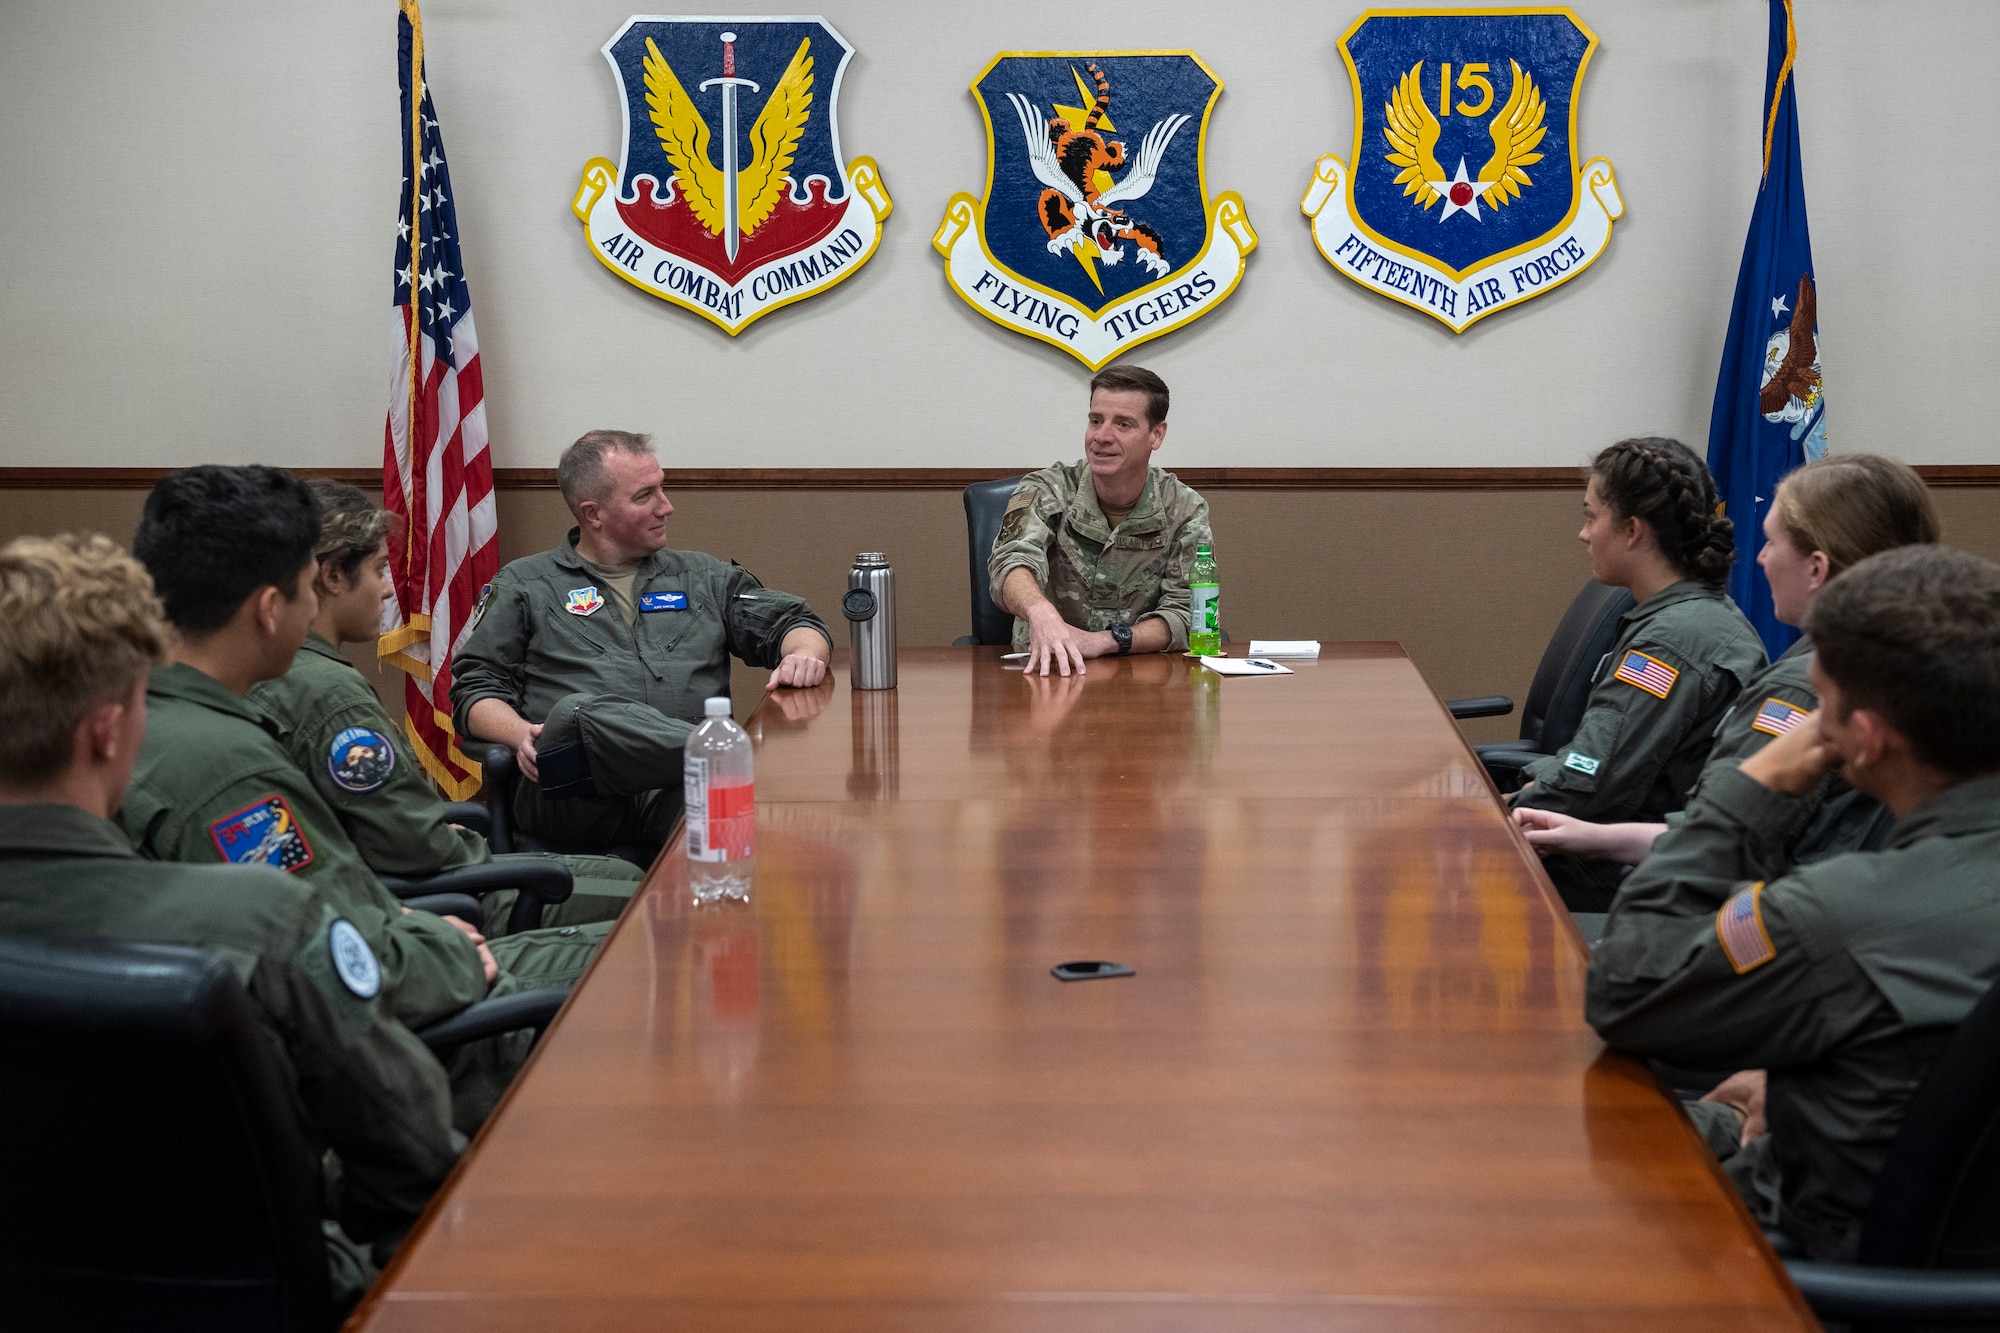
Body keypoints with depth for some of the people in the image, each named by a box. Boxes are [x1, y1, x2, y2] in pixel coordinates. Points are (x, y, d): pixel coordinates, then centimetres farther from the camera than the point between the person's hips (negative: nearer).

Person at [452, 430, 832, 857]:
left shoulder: (704, 577, 27)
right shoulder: (525, 585, 20)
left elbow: (795, 623, 26)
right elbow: (474, 690, 15)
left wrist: (805, 656, 1)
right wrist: (522, 734, -7)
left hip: (673, 795, 0)